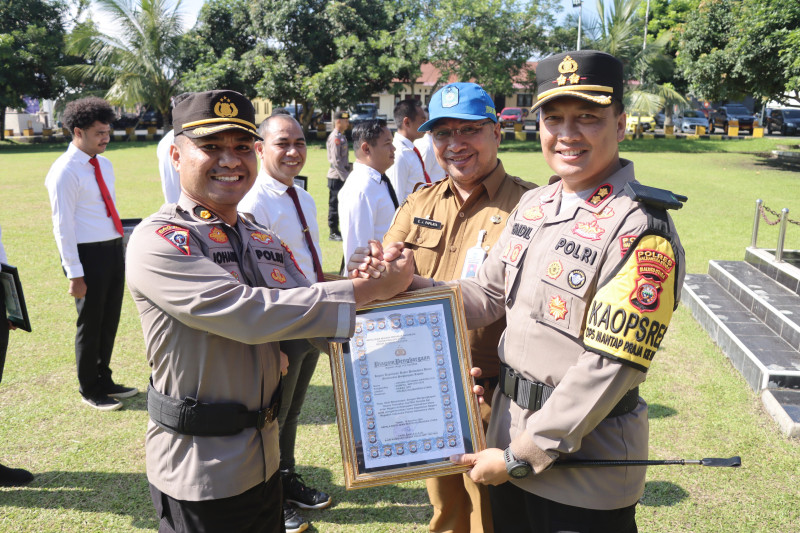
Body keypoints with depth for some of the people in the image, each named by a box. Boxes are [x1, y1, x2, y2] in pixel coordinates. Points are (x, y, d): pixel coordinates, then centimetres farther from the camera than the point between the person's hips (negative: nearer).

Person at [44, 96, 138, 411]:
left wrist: (120, 252, 15)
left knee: (110, 320, 18)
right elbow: (63, 226, -15)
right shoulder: (65, 171, -13)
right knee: (90, 324, 7)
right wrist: (74, 273, -16)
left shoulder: (104, 165, 11)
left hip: (113, 250, 7)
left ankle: (104, 381, 36)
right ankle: (89, 391, 25)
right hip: (88, 254, -7)